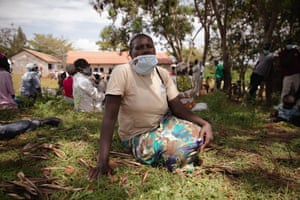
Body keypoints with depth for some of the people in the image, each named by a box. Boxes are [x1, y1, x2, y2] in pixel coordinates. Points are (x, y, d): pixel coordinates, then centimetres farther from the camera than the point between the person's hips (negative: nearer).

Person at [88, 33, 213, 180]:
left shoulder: (163, 74, -6)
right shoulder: (121, 72, -24)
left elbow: (177, 108, -5)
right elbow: (109, 117, -28)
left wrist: (204, 123, -23)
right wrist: (102, 161, -33)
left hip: (163, 124, 5)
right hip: (137, 136, -5)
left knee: (198, 136, -13)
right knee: (180, 150, -25)